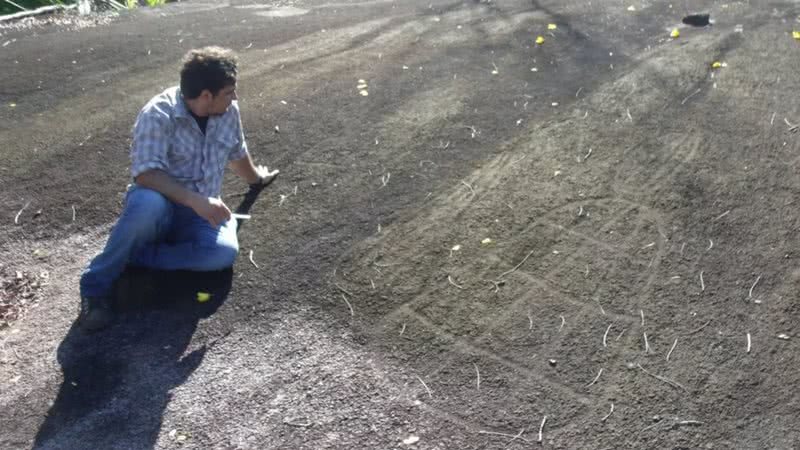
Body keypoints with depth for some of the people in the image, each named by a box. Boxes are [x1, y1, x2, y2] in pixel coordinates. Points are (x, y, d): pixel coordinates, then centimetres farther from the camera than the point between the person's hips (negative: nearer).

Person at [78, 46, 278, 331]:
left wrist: (255, 178, 37)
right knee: (147, 203, -42)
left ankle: (133, 256, -13)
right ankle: (96, 285, -19)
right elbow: (145, 174, -29)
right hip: (161, 206, -4)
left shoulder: (229, 112, -1)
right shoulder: (158, 115, -18)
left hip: (201, 213, 4)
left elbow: (237, 153, 20)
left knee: (224, 252, -29)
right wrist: (195, 200, -40)